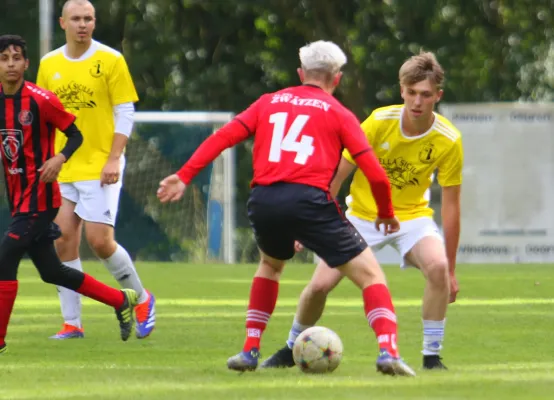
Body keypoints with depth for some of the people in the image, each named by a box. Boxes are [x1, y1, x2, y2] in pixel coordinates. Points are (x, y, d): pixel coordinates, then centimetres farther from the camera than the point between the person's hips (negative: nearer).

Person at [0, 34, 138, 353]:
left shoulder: (41, 100, -13)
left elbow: (76, 134, -6)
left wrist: (59, 159, -24)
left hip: (40, 196, -7)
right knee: (51, 271, 13)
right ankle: (122, 300, 29)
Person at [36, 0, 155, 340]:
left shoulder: (110, 60, -3)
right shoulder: (49, 65, 8)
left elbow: (125, 113, -4)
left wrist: (114, 159, -13)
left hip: (99, 167, -4)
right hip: (62, 170, 4)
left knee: (100, 241, -10)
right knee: (64, 243, -1)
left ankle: (143, 300, 13)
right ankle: (72, 323, 4)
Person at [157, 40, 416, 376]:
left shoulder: (269, 103, 22)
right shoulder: (338, 114, 13)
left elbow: (223, 137, 11)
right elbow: (375, 173, 5)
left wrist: (184, 177, 10)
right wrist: (387, 214, 21)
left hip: (263, 200, 4)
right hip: (309, 198, -4)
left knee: (271, 264, 35)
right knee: (371, 274, 4)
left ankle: (250, 351, 29)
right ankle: (388, 351, -17)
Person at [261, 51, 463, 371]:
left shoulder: (448, 140, -18)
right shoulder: (379, 122, -20)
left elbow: (451, 206, -10)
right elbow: (337, 174, -10)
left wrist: (451, 269, -8)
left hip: (412, 215, 0)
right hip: (363, 214, 0)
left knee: (438, 266, -31)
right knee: (320, 285, -8)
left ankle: (432, 356, -17)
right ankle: (291, 349, 22)